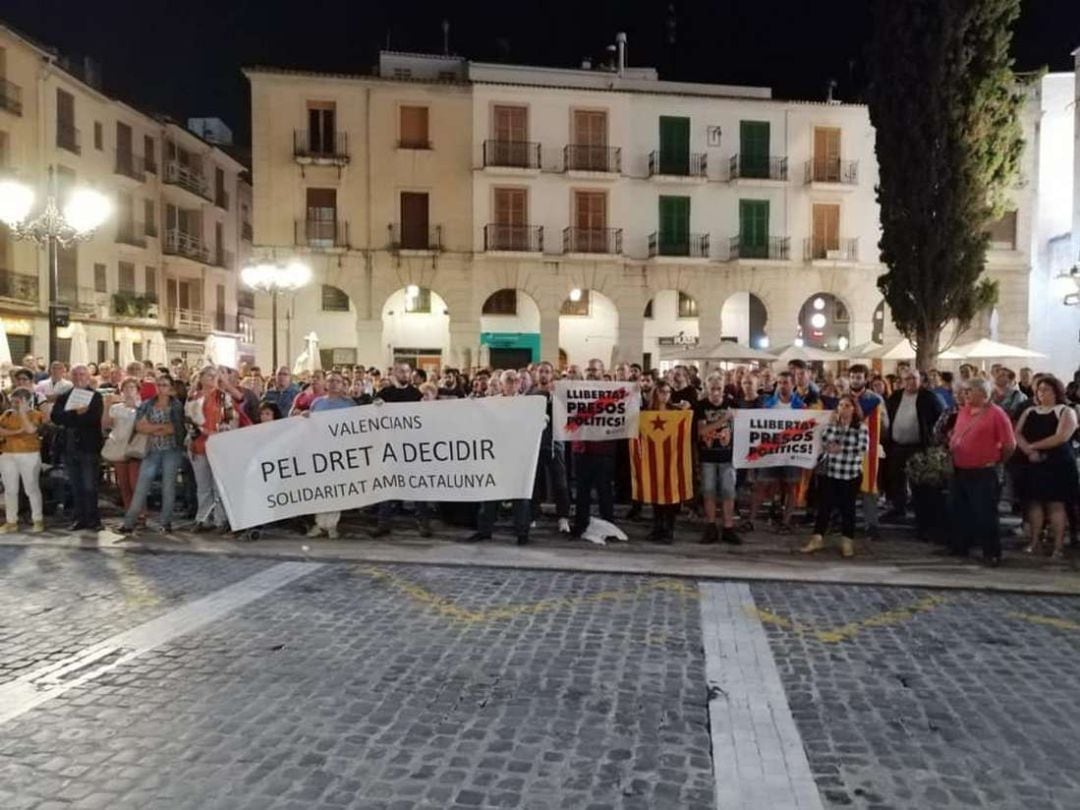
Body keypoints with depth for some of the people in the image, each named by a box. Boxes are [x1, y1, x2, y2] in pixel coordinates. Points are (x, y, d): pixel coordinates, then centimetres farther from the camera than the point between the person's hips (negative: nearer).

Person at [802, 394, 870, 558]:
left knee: (847, 508, 7)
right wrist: (833, 423, -12)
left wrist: (840, 449, -13)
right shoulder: (832, 424, 7)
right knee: (824, 506, 6)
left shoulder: (861, 427, -2)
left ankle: (847, 542, 16)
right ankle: (817, 539, 13)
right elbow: (825, 443, -10)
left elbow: (862, 449, -14)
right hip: (829, 472, 2)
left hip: (851, 475, -2)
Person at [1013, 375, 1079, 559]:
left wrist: (1034, 446, -10)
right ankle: (1035, 541, 12)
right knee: (1034, 502, 5)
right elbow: (1017, 433, 3)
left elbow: (1061, 437, -14)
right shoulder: (1029, 412, 13)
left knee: (1055, 504, -4)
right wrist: (1029, 451, -15)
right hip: (1032, 464, 4)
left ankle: (1058, 546, -1)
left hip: (1057, 464, -4)